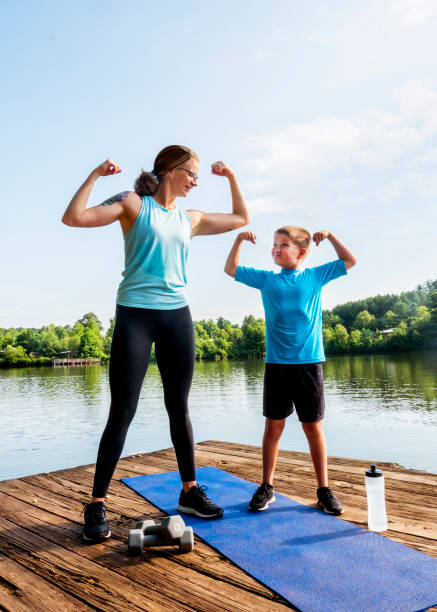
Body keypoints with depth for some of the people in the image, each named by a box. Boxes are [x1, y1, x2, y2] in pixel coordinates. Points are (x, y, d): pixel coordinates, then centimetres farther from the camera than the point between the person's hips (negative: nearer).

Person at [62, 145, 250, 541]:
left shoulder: (189, 219, 15)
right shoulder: (134, 204, 1)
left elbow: (241, 219, 28)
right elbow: (74, 218, -10)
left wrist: (231, 177, 22)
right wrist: (96, 175, -8)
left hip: (177, 316, 5)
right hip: (135, 315, -5)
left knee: (179, 408, 10)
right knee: (122, 412, -4)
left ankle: (190, 490, 23)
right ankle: (97, 504, 8)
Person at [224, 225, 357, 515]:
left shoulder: (315, 277, 6)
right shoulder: (266, 280, 8)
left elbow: (350, 261, 13)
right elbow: (231, 269, 14)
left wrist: (330, 236, 3)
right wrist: (239, 240, 3)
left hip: (309, 363, -1)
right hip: (276, 364, 1)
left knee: (314, 427, 5)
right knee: (273, 426, 6)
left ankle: (324, 489, 17)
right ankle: (267, 488, 19)